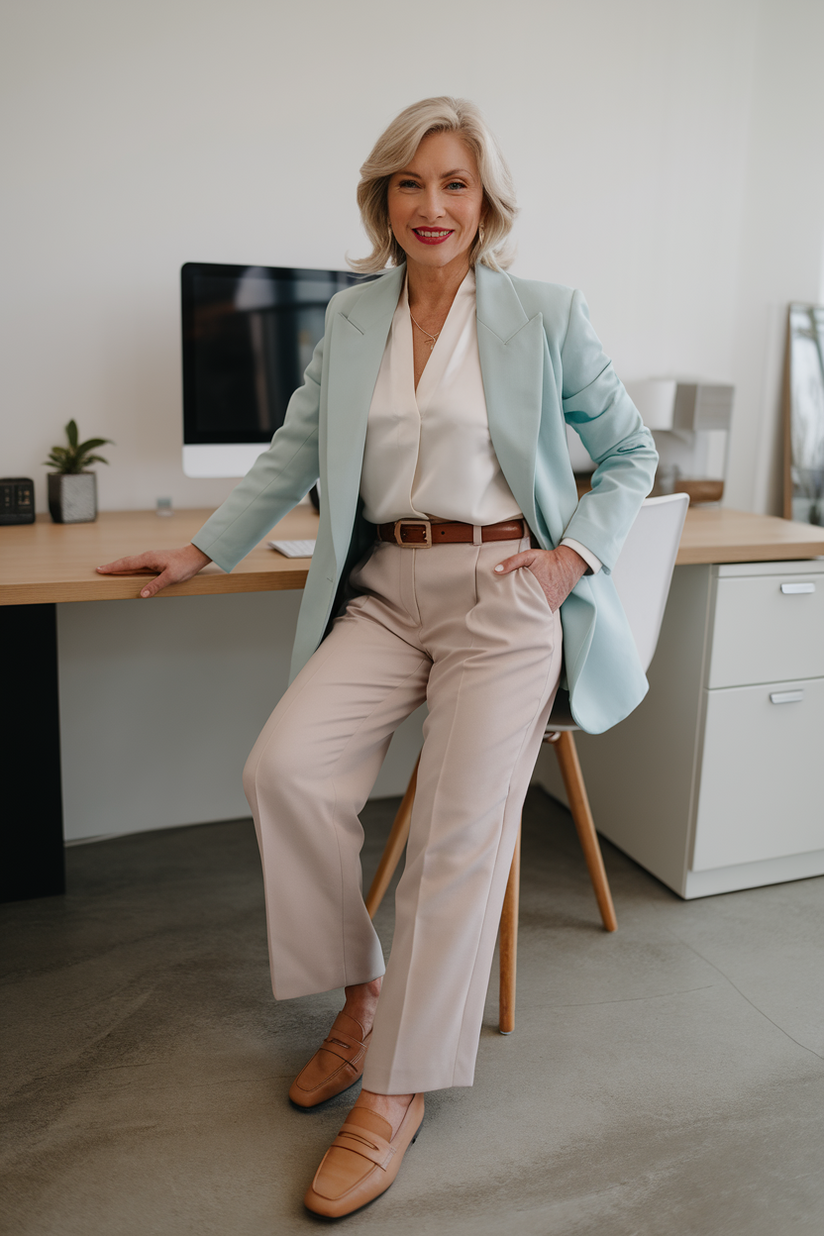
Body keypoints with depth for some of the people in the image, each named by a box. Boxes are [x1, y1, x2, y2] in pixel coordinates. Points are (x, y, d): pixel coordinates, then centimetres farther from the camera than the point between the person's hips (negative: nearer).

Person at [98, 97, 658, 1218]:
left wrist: (575, 555, -5)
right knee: (285, 768, -18)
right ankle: (362, 994, 5)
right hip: (385, 592, 4)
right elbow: (293, 456, 17)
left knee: (461, 831, -15)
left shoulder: (546, 316, 3)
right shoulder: (351, 320, 12)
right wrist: (201, 551, 12)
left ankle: (396, 1094, 1)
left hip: (504, 591, -3)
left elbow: (629, 452, 10)